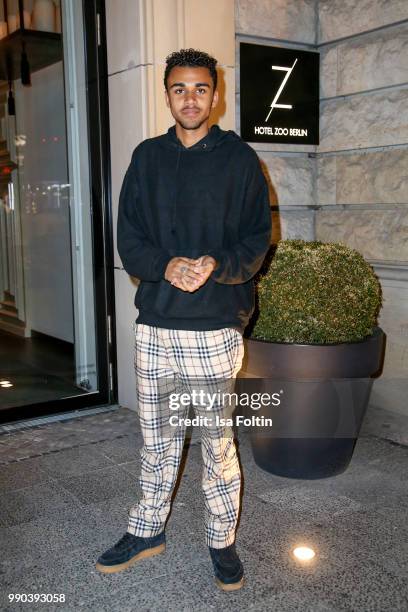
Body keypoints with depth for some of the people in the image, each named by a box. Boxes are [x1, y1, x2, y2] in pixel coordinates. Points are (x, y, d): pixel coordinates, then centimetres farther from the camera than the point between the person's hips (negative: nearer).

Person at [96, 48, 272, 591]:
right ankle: (147, 531, 34)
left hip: (215, 327, -3)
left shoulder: (238, 158, 2)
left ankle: (222, 541, 26)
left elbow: (257, 239, -1)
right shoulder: (147, 157, 10)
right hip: (154, 326, 3)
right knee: (156, 439, 15)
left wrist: (216, 265, -21)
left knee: (218, 443, 7)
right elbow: (128, 238, 6)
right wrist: (166, 265, -14)